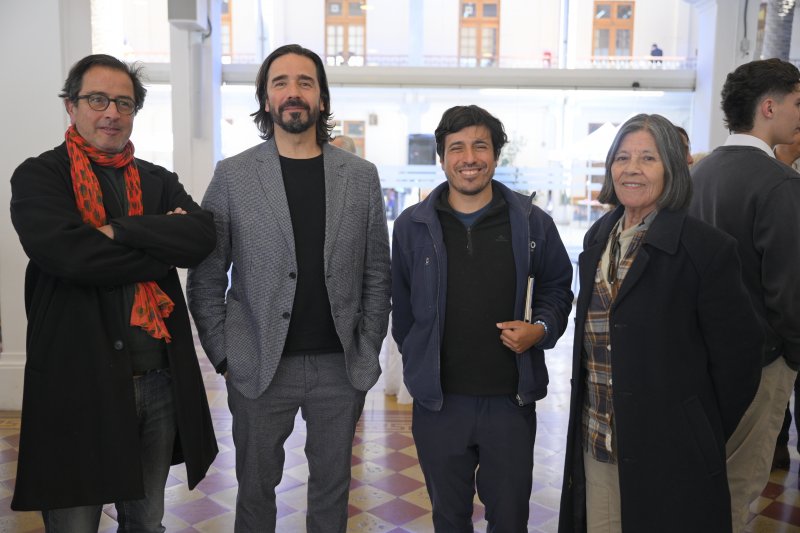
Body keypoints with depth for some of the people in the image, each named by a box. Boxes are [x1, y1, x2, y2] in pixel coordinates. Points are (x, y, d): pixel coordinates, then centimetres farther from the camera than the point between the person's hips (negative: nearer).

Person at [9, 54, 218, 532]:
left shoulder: (160, 182, 11)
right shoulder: (39, 177, -1)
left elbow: (203, 236, -8)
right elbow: (68, 253, -20)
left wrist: (120, 230, -16)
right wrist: (165, 245, -12)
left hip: (160, 380, 4)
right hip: (79, 382, -4)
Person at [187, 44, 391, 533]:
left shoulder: (361, 175, 3)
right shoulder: (232, 176, -1)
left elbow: (377, 274, 5)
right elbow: (207, 278, 1)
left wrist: (368, 352, 1)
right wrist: (224, 356, -3)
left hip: (341, 367, 2)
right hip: (260, 366, -1)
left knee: (333, 487, 16)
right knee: (256, 487, 14)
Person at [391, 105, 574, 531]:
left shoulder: (532, 223, -2)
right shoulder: (412, 226, 0)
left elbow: (557, 288, 10)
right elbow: (401, 308, 8)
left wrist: (541, 329, -9)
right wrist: (420, 366, 10)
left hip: (511, 400, 0)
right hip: (438, 402, 1)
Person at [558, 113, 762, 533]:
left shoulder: (705, 247, -14)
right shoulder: (598, 238, 6)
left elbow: (736, 357, -10)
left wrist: (703, 440, -2)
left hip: (669, 454, -5)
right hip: (596, 446, 6)